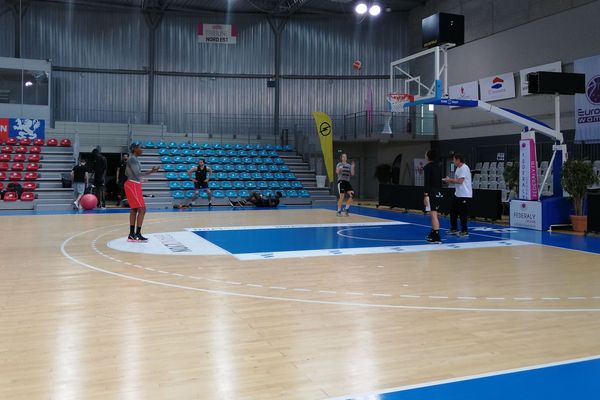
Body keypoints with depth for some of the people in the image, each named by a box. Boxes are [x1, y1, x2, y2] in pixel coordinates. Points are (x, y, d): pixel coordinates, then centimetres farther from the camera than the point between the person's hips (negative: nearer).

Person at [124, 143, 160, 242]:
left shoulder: (133, 159, 14)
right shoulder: (133, 159, -16)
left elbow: (127, 173, 21)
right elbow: (137, 174, -24)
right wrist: (150, 172, -27)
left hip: (133, 186, 10)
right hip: (133, 186, -10)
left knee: (134, 209, 11)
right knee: (142, 209, -9)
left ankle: (132, 235, 15)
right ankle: (138, 234, -6)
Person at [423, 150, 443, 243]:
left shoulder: (427, 167, -9)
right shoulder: (438, 166, 14)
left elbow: (427, 182, -16)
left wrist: (425, 195, -18)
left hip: (431, 194, -8)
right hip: (439, 193, 8)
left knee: (433, 215, -10)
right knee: (434, 214, 19)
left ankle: (437, 237, -13)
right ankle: (433, 234, 28)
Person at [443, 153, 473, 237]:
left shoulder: (464, 168, -16)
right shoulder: (458, 168, 14)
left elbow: (460, 180, -24)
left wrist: (450, 179, -13)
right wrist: (449, 180, 1)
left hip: (464, 195, -10)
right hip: (457, 194, 10)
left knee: (463, 214, -4)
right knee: (453, 212, 14)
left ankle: (464, 231, 5)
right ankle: (454, 229, 25)